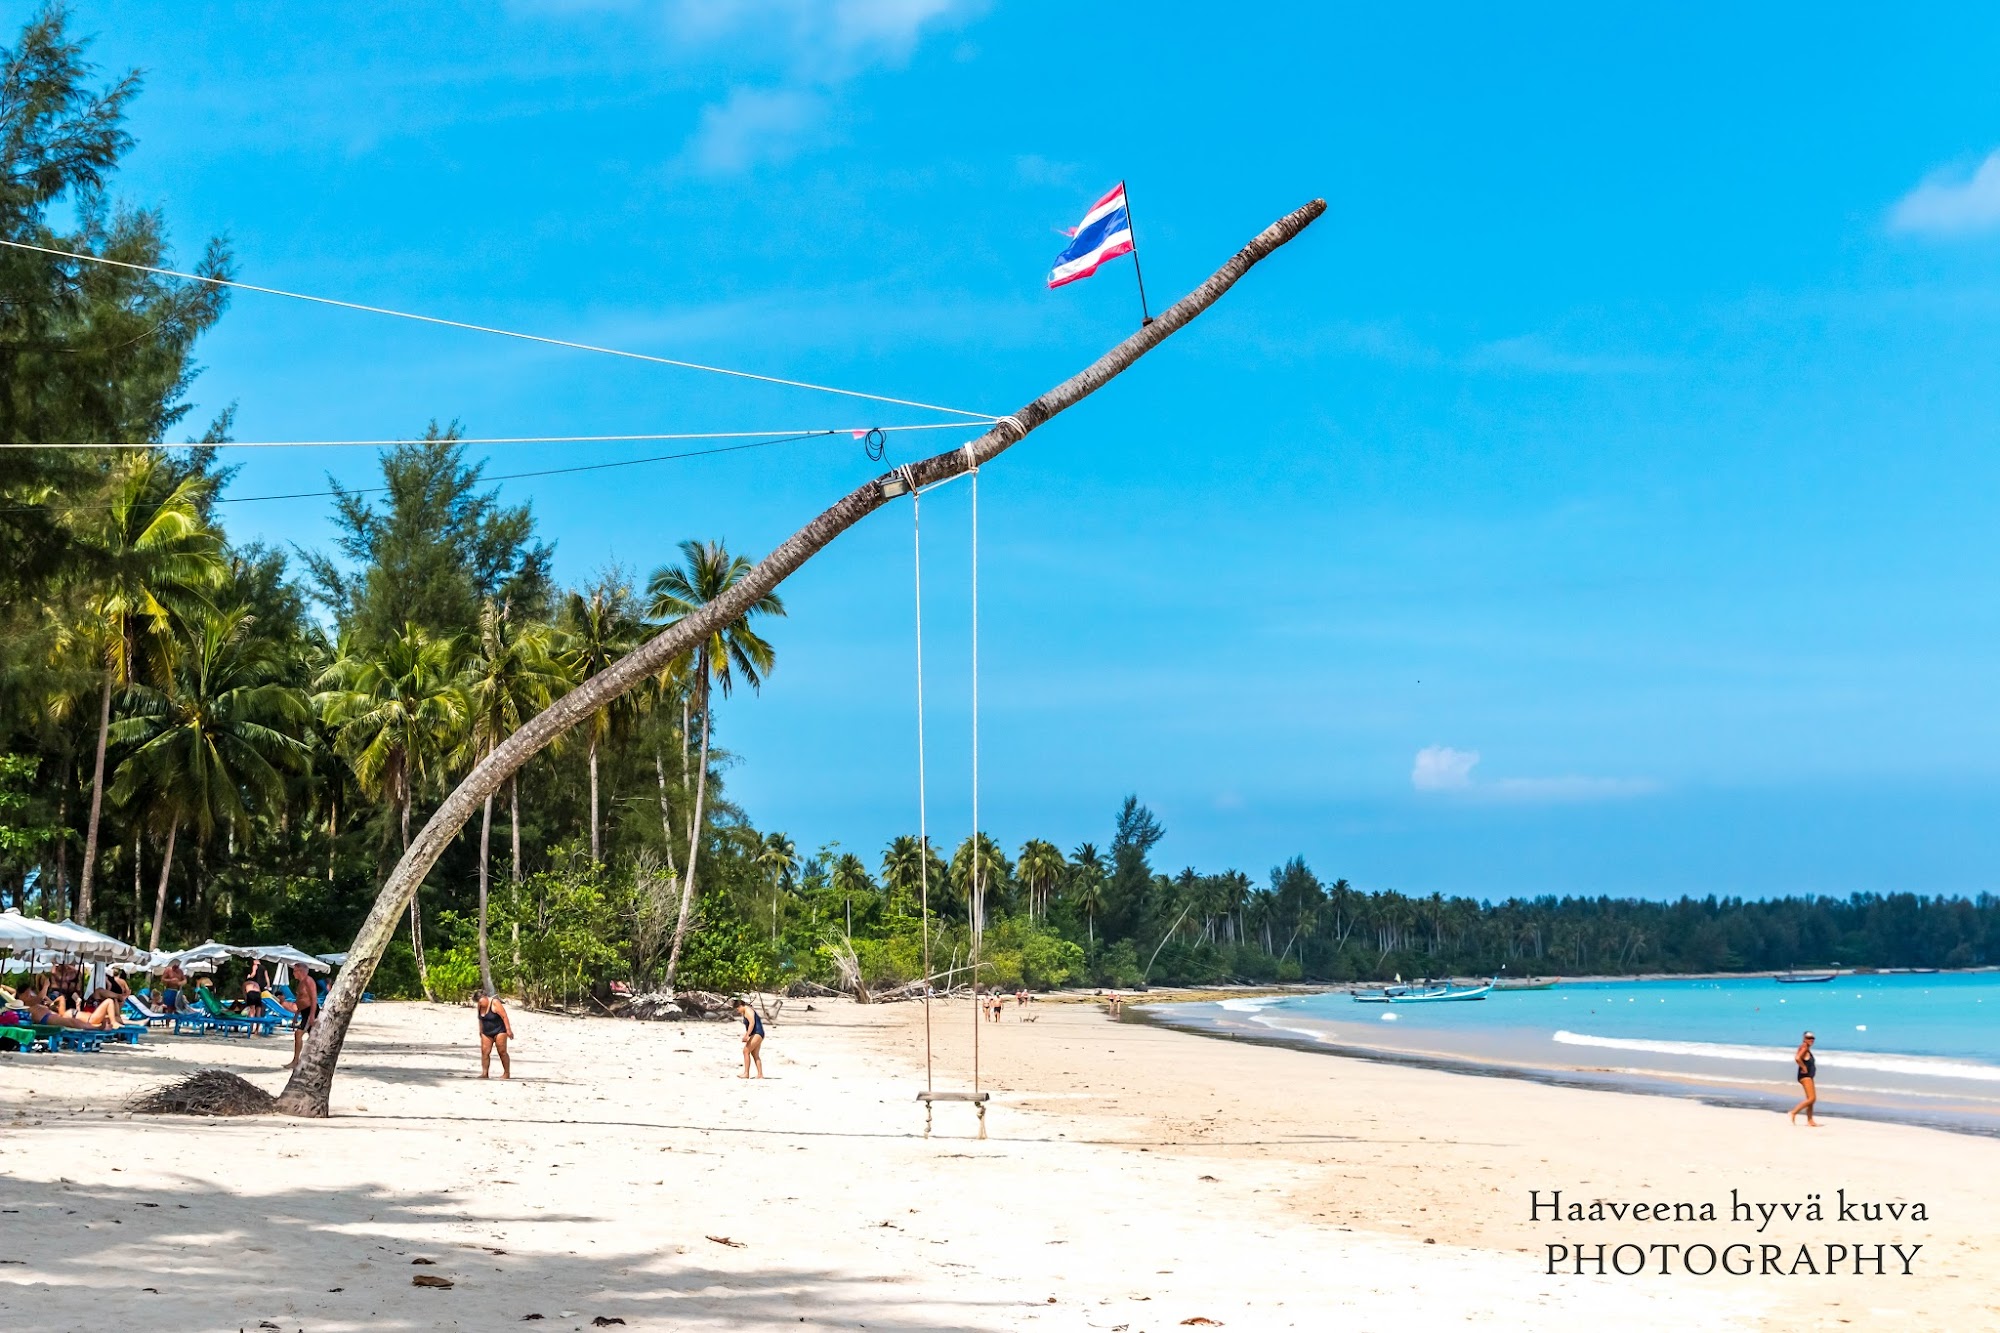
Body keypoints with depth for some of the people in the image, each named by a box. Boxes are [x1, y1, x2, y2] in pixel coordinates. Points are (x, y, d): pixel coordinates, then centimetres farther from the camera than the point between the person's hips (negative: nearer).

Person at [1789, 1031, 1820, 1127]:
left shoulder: (1808, 1050, 16)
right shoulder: (1804, 1049, -14)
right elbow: (1797, 1058, -30)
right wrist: (1804, 1068, -19)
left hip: (1809, 1076, 10)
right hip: (1805, 1076, -10)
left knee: (1812, 1099, 10)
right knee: (1811, 1098, -15)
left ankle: (1810, 1121, 13)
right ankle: (1794, 1112, -10)